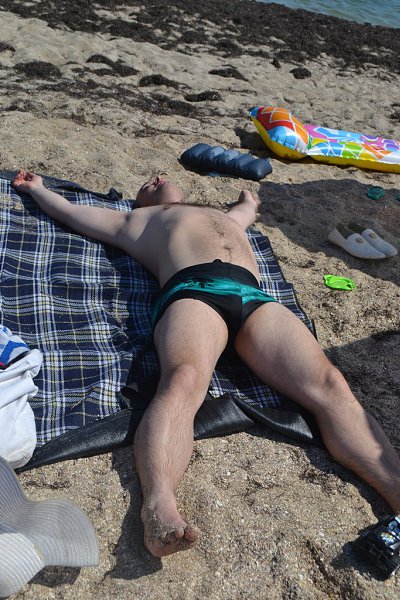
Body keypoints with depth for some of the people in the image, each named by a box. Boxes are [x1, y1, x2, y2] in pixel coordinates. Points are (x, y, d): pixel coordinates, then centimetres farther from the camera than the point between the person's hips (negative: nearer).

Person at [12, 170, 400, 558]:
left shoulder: (224, 216, 47)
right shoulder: (135, 219, 38)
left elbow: (249, 207, 69)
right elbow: (66, 210, 45)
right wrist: (35, 186, 59)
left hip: (255, 298, 4)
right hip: (193, 290, -3)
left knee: (329, 387, -22)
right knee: (183, 382, -38)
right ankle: (159, 506, -56)